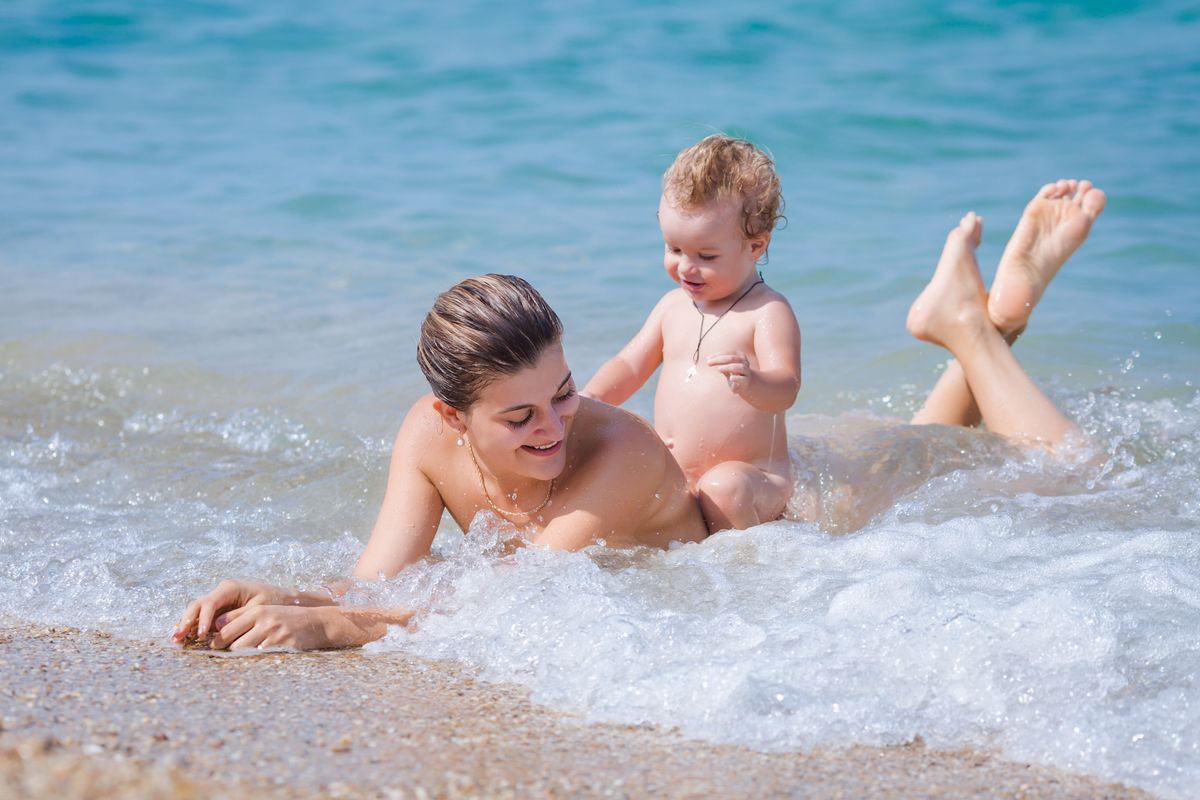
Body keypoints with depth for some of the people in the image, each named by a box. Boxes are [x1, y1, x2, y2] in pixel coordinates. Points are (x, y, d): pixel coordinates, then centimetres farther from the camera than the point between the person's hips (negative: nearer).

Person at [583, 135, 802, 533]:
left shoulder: (768, 311, -9)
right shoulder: (674, 305, 12)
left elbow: (785, 389, -21)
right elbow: (631, 365, 17)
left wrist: (751, 383, -45)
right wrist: (589, 399, -4)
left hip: (752, 477, -6)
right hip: (670, 478, 6)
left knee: (724, 489, -36)